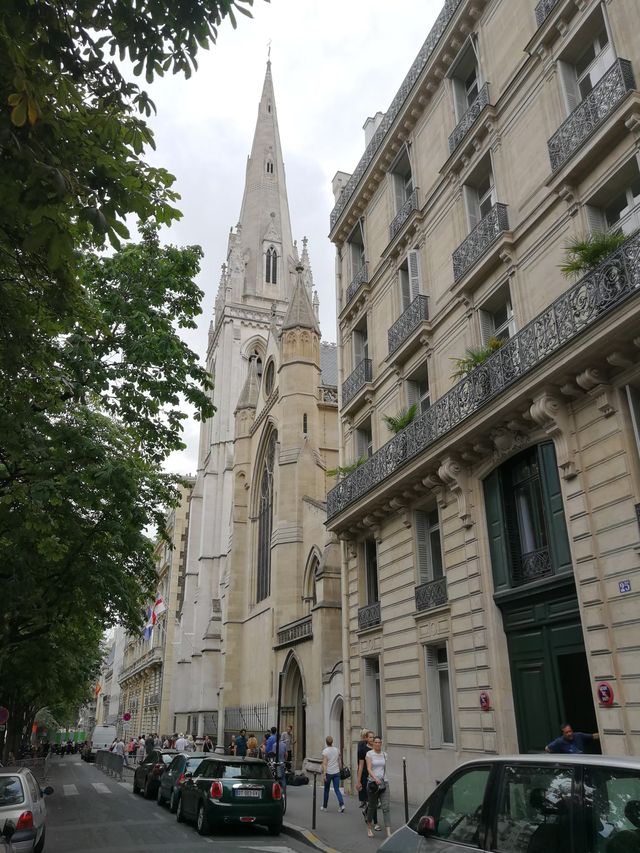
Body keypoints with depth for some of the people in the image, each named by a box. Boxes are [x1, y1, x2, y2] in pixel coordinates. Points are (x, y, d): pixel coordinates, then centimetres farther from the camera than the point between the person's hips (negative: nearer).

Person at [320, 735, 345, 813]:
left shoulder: (325, 751, -11)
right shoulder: (337, 749, 4)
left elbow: (324, 763, -16)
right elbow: (340, 761, 11)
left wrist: (324, 774, -17)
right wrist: (340, 769, 22)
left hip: (328, 773, -3)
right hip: (336, 772, 3)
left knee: (326, 790, 13)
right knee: (337, 789, 4)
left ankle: (324, 807, 24)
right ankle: (341, 804, -14)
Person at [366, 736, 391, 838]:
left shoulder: (384, 754, 8)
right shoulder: (369, 754, -6)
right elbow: (369, 769, -16)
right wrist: (375, 778, -31)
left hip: (384, 783, 3)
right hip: (373, 783, -3)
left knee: (386, 807, -8)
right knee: (372, 806, 10)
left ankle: (388, 832, -12)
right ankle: (369, 827, 34)